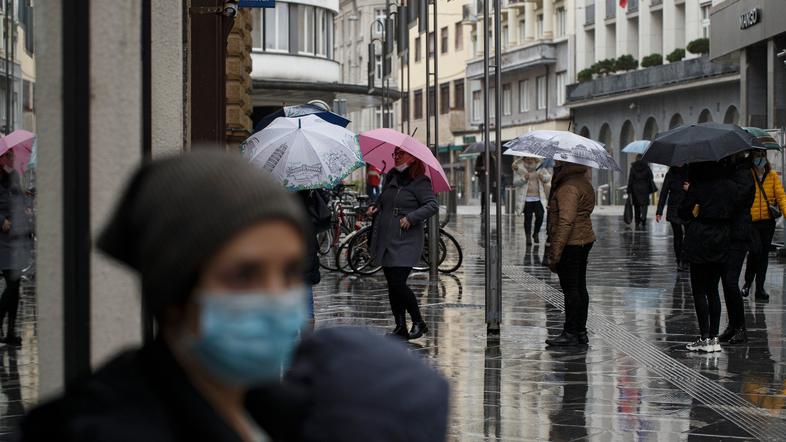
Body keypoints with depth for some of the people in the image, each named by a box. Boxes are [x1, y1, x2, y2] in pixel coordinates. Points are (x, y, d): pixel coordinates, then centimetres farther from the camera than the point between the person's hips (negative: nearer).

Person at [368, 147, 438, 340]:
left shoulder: (420, 182, -7)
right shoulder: (390, 178, 14)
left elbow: (432, 205, -16)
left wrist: (411, 217, -23)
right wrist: (375, 207, 7)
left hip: (406, 243, -7)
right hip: (385, 241, 7)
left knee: (398, 284, -13)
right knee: (392, 285, 8)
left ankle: (419, 323, 3)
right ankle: (400, 328, 16)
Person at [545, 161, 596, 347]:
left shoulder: (568, 188, -18)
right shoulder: (584, 183, 15)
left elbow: (566, 222, -24)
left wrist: (555, 253, -23)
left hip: (570, 245, -10)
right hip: (584, 240, 10)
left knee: (570, 289, -5)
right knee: (580, 288, 13)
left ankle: (570, 333, -1)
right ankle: (581, 332, 18)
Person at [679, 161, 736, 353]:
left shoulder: (697, 186, -10)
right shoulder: (730, 185, 4)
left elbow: (684, 213, -8)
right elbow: (733, 210, 9)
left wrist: (689, 193, 8)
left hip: (700, 240, -5)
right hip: (722, 240, 5)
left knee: (699, 291, 1)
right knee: (713, 290, 12)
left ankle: (705, 338, -2)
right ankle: (714, 338, 10)